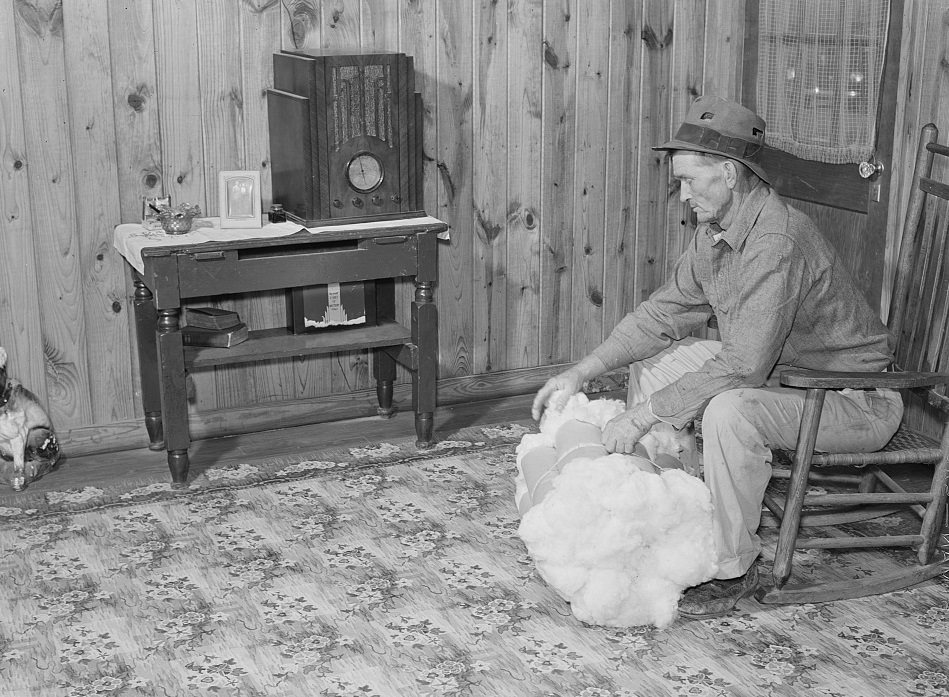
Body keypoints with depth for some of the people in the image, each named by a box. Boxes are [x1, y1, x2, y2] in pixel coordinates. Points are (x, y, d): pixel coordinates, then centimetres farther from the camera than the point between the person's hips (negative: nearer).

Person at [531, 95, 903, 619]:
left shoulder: (777, 241, -30)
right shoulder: (714, 232, 0)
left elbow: (744, 365, -34)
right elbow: (665, 310, 7)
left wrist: (644, 414, -29)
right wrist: (580, 373, -2)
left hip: (855, 397, -9)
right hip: (777, 372, 10)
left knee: (730, 411, -36)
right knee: (651, 365, 6)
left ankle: (734, 569, -17)